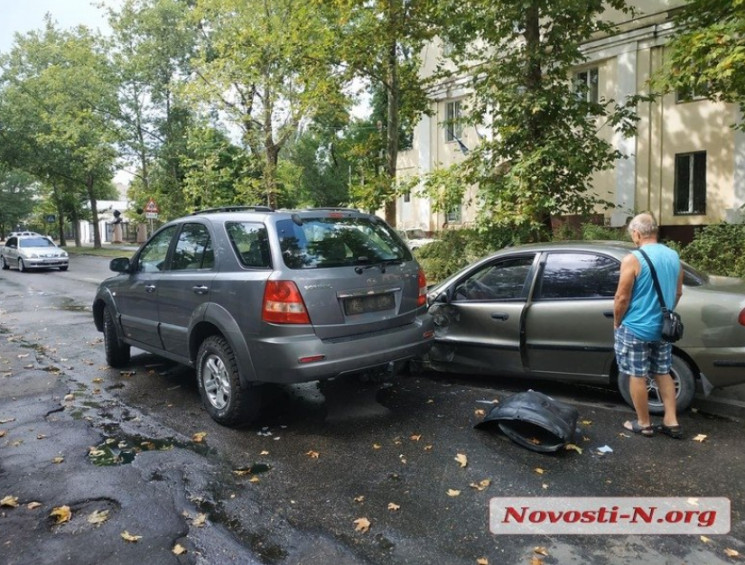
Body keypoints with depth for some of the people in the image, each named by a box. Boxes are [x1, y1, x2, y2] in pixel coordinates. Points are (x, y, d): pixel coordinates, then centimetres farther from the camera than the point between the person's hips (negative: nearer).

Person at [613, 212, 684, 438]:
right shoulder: (673, 256, 4)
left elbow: (622, 298, -17)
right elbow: (678, 292, 13)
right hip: (663, 328, 7)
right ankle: (671, 422, 23)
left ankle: (644, 424, 18)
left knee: (637, 376, 7)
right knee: (663, 373, 19)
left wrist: (617, 323, -2)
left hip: (635, 329, -7)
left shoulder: (633, 259, -19)